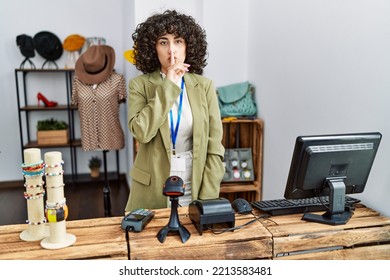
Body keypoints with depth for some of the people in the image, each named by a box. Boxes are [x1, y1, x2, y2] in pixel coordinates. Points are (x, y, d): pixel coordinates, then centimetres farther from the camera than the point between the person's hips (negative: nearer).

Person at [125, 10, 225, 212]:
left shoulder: (204, 86, -1)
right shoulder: (139, 85, -3)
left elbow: (214, 148, -3)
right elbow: (141, 132, -20)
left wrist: (208, 198, -9)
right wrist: (167, 86, -18)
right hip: (151, 190, 0)